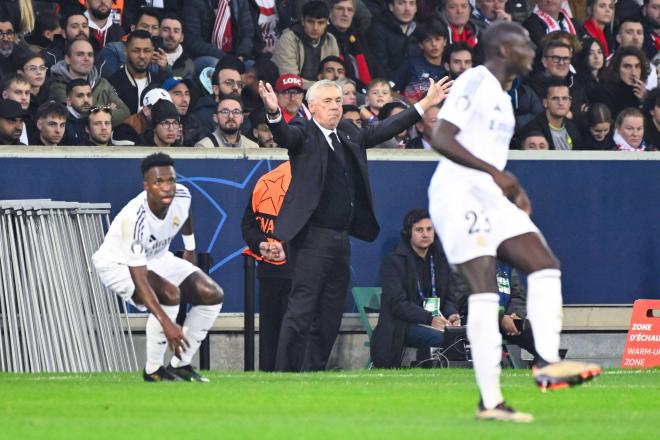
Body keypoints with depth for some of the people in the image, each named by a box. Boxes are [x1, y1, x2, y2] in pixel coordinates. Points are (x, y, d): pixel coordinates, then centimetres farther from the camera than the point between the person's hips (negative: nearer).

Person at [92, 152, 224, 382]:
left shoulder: (182, 196, -20)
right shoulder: (134, 219, -39)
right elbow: (139, 279, -41)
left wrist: (190, 248, 24)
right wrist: (167, 324, -48)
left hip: (157, 258, 8)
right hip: (118, 264, -8)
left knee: (213, 295, -3)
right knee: (169, 294, -33)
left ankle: (181, 365, 6)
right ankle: (153, 371, -18)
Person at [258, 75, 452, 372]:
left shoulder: (349, 134, 16)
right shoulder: (303, 134, -4)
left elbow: (383, 131, 25)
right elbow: (284, 135, -24)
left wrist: (425, 104, 26)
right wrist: (273, 112, -46)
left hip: (341, 240, 8)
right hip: (312, 238, -8)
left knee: (330, 317, 11)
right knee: (301, 312, -11)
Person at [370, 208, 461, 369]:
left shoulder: (441, 260, 19)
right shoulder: (393, 262, 0)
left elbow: (449, 298, 17)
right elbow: (398, 304, -11)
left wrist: (452, 315, -9)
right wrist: (430, 319, -25)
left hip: (436, 322, 5)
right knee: (445, 338, -35)